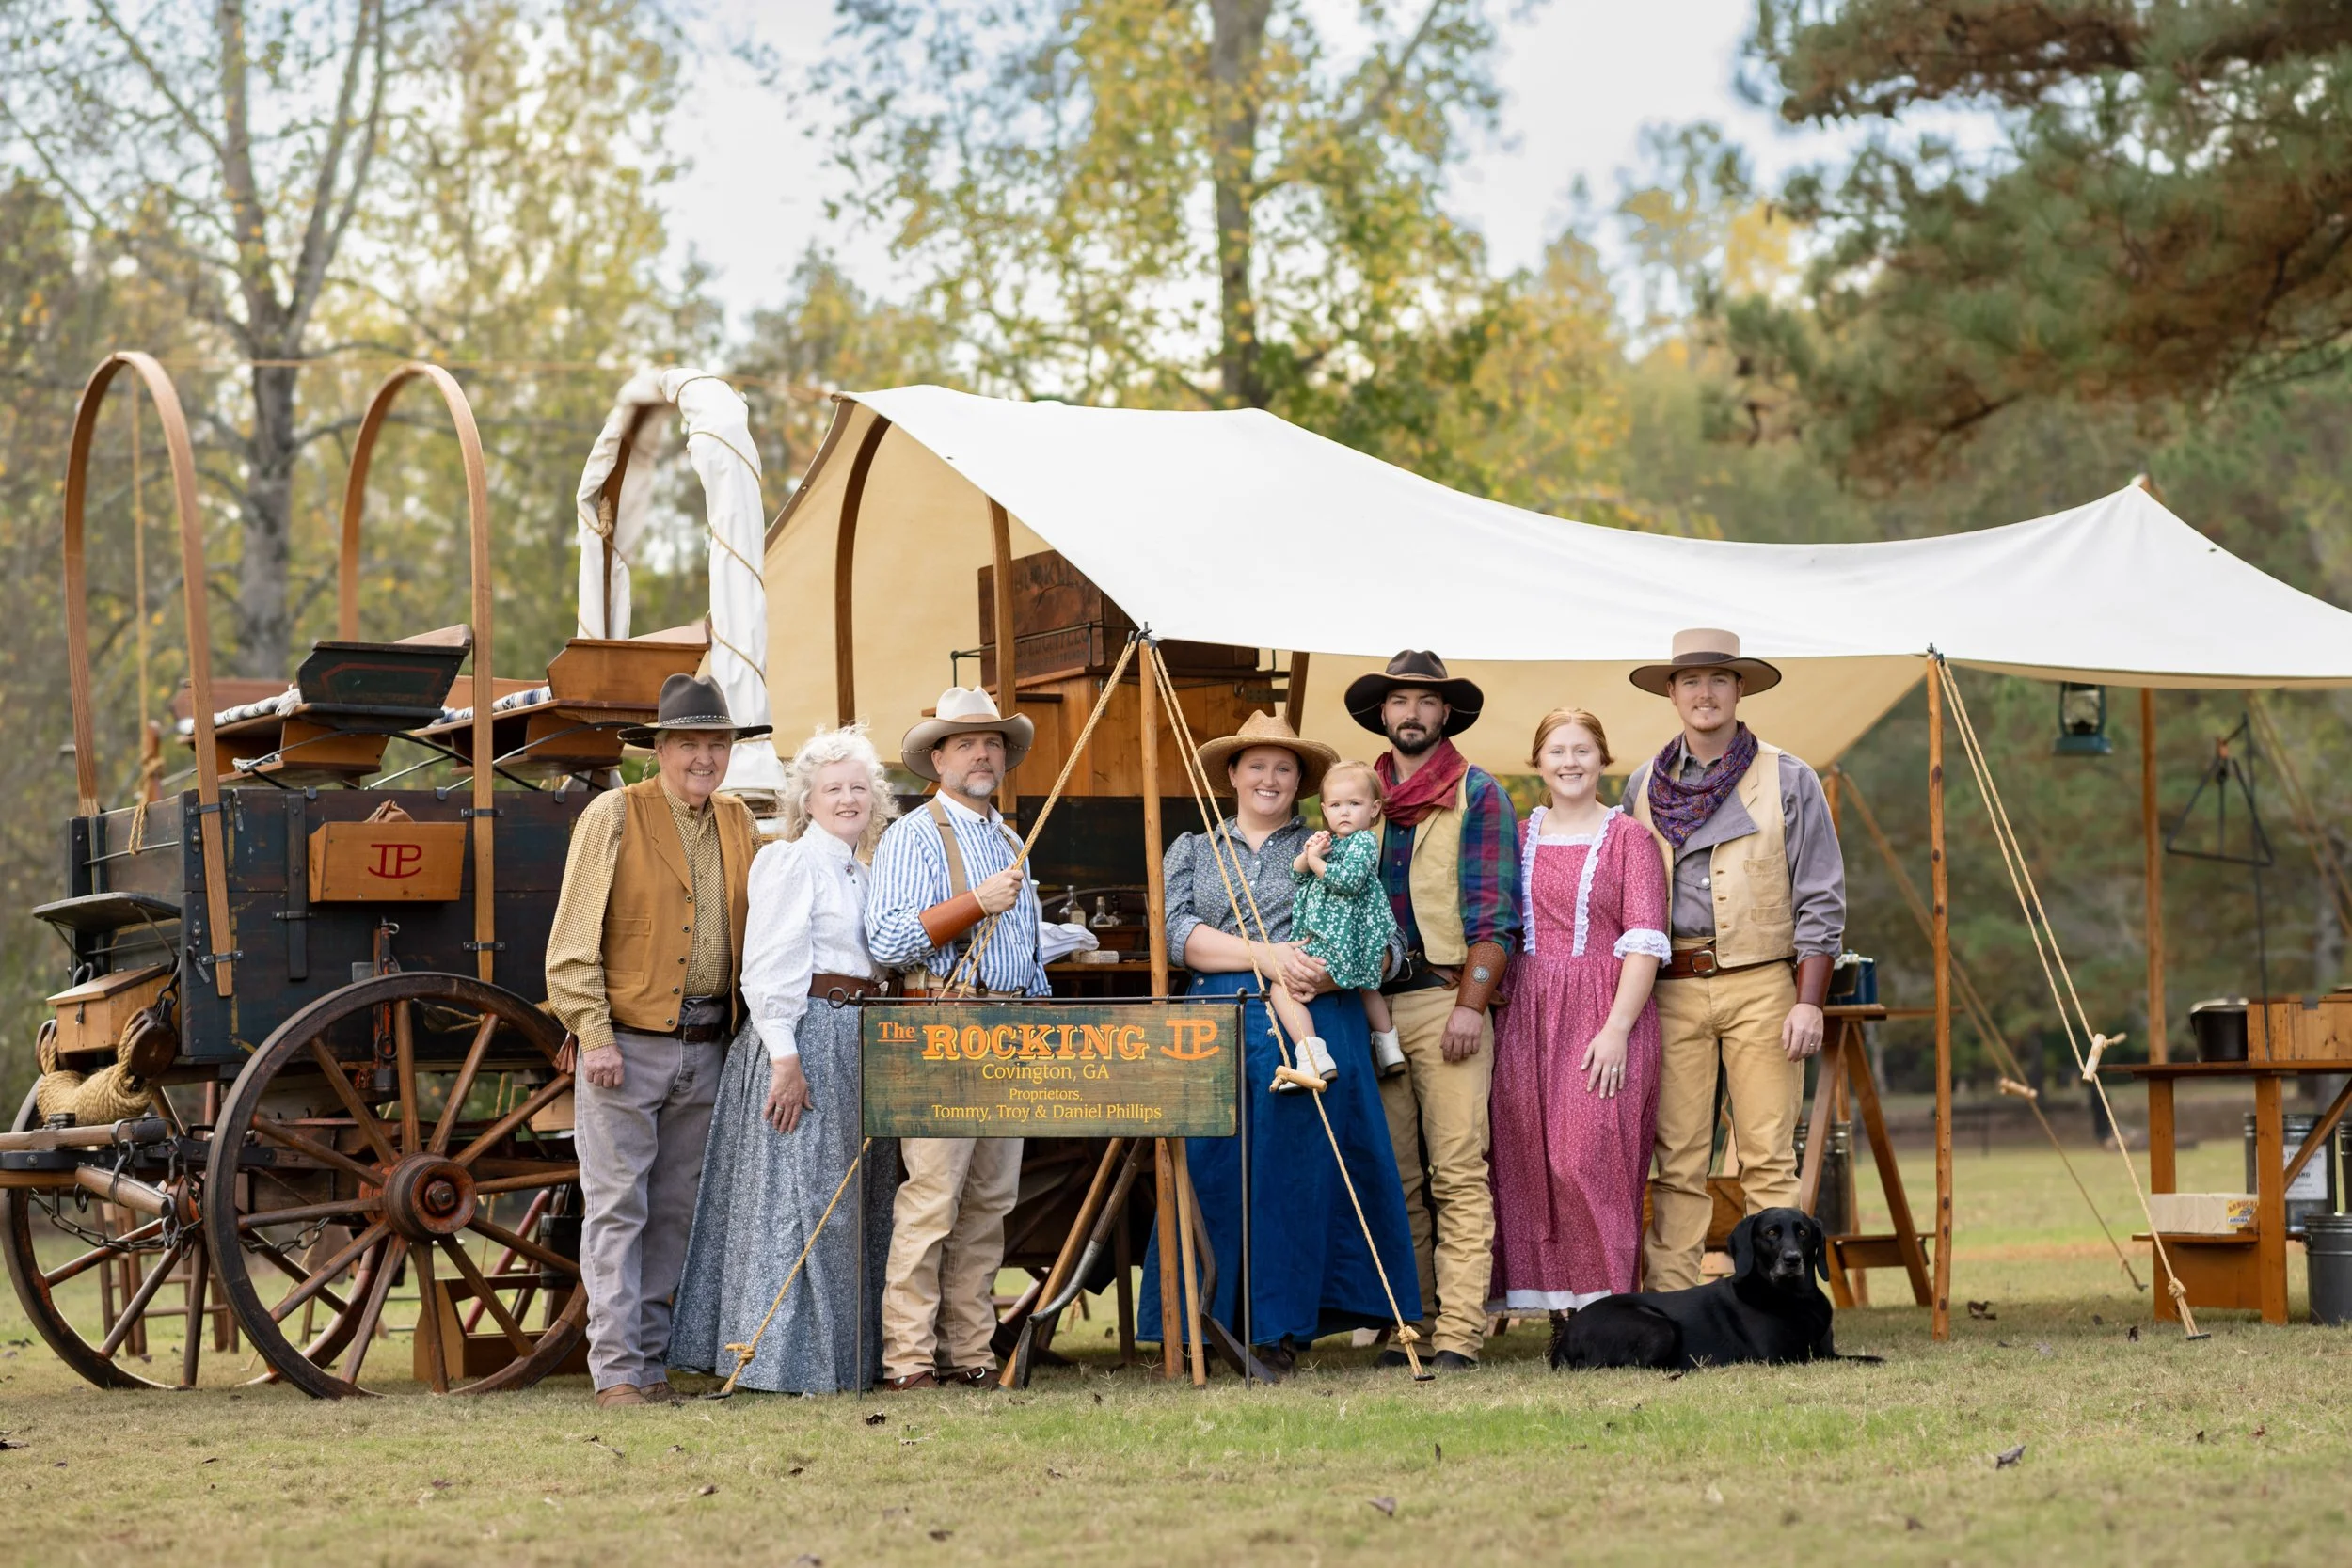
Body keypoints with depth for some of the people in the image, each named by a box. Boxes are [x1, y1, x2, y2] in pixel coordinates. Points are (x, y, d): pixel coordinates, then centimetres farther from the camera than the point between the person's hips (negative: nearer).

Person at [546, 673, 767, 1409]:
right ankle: (617, 1370, -5)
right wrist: (594, 1034, -12)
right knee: (616, 1209, -6)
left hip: (705, 1050, 5)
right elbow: (574, 937, -6)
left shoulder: (739, 824, 12)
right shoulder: (613, 817, -3)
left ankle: (654, 1360, 15)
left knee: (675, 1212, 8)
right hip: (625, 1044, -5)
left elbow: (757, 928, 19)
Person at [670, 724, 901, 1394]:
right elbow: (771, 968, -16)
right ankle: (790, 1360, -4)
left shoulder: (858, 872, 18)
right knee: (802, 1195, -8)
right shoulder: (794, 862, -9)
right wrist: (786, 1060, -23)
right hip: (804, 1038, -9)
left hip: (854, 1048, 9)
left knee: (850, 1205, 11)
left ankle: (843, 1353, 17)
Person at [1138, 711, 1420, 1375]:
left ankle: (1281, 1331, -3)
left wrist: (1335, 970, -16)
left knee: (1297, 1168, -6)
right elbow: (1177, 931, 1)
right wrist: (1263, 955, -13)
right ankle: (1213, 1325, 0)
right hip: (1217, 1023, 1)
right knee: (1212, 1172, -4)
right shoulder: (1192, 852, 18)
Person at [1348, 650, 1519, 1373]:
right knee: (1394, 1175, 4)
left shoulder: (1477, 795, 4)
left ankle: (1459, 1332, -14)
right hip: (1371, 1003, 4)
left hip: (1446, 1000, -4)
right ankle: (1407, 1324, 7)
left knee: (1458, 1171, -10)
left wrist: (1470, 1006, -13)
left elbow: (1493, 912, -3)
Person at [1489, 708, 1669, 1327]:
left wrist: (1616, 1029, -16)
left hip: (1605, 1016, -5)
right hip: (1528, 1018, 5)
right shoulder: (1517, 839, 15)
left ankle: (1604, 1303, -7)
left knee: (1591, 1156, -12)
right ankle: (1556, 1300, 6)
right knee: (1529, 1157, 1)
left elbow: (1643, 944, -5)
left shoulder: (1629, 838, 1)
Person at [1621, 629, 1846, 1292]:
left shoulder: (1788, 780, 4)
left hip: (1761, 987, -2)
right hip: (1672, 989, 2)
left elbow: (1820, 900, 3)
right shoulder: (1644, 785, 13)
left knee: (1769, 1161, -5)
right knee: (1677, 1163, 1)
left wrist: (1809, 1001, -6)